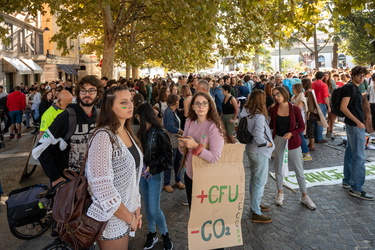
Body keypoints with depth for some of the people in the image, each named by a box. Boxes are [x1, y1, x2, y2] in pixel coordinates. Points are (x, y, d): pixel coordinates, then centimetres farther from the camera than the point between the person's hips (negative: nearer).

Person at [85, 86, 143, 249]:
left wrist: (136, 208, 6)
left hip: (127, 212, 7)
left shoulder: (126, 132, 4)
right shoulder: (103, 136, -22)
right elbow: (102, 186, -27)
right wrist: (130, 218, -17)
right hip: (111, 219, -7)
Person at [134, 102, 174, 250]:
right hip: (142, 173, 6)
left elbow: (167, 155, -13)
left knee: (154, 209, -2)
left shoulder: (159, 133, -16)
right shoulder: (141, 132, 2)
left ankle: (165, 235, 21)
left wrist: (151, 167, -19)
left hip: (155, 174, -6)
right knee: (147, 206, 15)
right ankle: (152, 234, 33)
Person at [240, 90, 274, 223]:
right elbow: (259, 138, -30)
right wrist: (269, 144, -14)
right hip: (260, 152, -9)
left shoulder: (245, 113, 0)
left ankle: (255, 204, 39)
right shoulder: (259, 116, -25)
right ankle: (256, 213, 12)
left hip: (249, 149, 9)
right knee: (260, 182, 2)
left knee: (253, 178, 22)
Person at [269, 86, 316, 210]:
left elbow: (302, 126, -5)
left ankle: (305, 196, 19)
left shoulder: (295, 109, -9)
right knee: (278, 168, 13)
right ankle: (280, 193, 30)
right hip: (278, 140, 2)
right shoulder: (273, 110, -2)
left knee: (299, 170, 4)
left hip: (292, 141, -2)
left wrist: (291, 133, -21)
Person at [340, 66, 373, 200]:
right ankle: (356, 188, -2)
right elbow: (343, 107, -21)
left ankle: (347, 181, 24)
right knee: (359, 157, -8)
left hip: (353, 125, 10)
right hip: (355, 125, -10)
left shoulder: (354, 88, 15)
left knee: (350, 153, 14)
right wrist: (357, 122, -22)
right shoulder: (350, 87, -14)